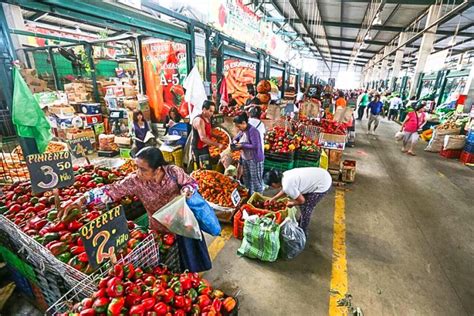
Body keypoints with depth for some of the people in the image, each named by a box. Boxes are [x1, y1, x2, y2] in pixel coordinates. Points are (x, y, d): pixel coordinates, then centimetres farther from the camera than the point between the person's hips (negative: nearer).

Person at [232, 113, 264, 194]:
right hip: (244, 159, 9)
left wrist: (242, 145, -22)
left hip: (254, 160, -9)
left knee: (255, 181, 3)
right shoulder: (242, 131, 5)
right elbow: (236, 138, 23)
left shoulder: (252, 131, -20)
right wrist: (235, 142, -1)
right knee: (246, 179, 20)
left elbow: (255, 146, -27)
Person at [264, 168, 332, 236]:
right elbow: (284, 191, 19)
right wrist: (273, 199, 23)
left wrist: (292, 203, 3)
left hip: (323, 184, -9)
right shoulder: (284, 175, -1)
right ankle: (301, 223, 41)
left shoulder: (287, 186, -26)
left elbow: (301, 200, -15)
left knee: (305, 208, 4)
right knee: (303, 205, 20)